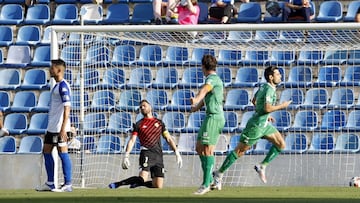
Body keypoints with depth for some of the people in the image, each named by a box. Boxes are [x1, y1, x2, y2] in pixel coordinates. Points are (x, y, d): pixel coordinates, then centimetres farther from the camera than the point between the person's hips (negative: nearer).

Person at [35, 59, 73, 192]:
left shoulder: (63, 86, -14)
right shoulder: (57, 86, 15)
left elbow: (66, 109, -21)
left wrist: (63, 129, -25)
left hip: (60, 128, -10)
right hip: (52, 127, 10)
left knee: (62, 153, -6)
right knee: (46, 151, 12)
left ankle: (68, 185, -3)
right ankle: (50, 184, 18)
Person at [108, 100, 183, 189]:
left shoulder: (159, 123, 16)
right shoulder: (139, 124, 9)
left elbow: (169, 139, 17)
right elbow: (132, 141, 2)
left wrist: (177, 153, 7)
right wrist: (126, 156, -11)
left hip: (158, 155, 3)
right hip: (146, 153, -3)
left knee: (158, 186, -4)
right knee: (143, 178, -26)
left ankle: (136, 184, 19)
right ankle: (117, 184, -17)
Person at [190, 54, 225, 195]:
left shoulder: (212, 78, -11)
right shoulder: (215, 79, 21)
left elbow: (204, 90, -33)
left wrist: (196, 99, -52)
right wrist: (197, 106, 54)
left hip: (214, 117, -10)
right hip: (211, 117, 10)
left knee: (208, 150, -13)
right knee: (199, 148, 13)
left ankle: (206, 184, -15)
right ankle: (209, 179, 15)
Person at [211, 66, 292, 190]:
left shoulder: (264, 87, 9)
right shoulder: (269, 89, -20)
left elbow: (254, 101, 23)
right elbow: (267, 108, -31)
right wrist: (281, 106, -17)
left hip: (264, 124, 10)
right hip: (256, 126, -10)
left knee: (281, 144, 4)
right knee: (239, 151, -2)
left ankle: (262, 167, 8)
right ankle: (219, 174, 8)